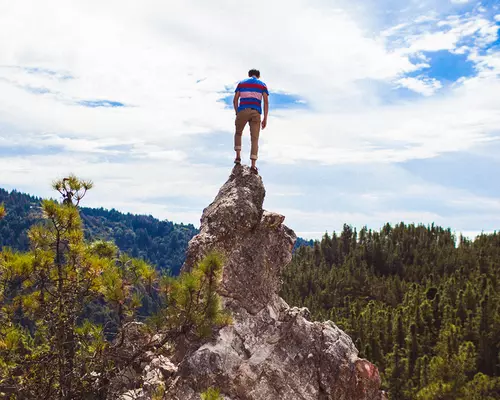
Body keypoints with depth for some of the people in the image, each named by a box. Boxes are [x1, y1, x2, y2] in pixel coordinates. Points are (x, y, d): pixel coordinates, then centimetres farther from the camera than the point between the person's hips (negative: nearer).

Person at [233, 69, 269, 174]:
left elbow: (235, 100, 9)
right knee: (255, 138, 0)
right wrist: (265, 119, 3)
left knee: (238, 133, 24)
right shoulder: (262, 84, 14)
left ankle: (238, 156, 11)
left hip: (243, 111, 0)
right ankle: (253, 165, -9)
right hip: (256, 113, 0)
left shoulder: (241, 83, 17)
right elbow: (266, 102, 3)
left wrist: (237, 114, 16)